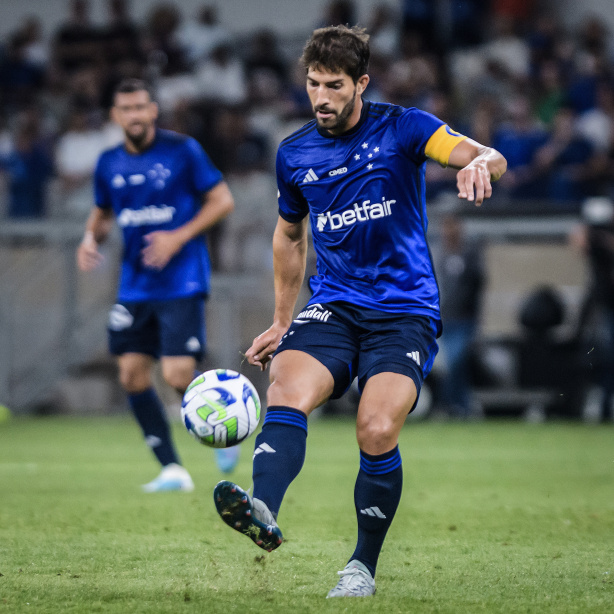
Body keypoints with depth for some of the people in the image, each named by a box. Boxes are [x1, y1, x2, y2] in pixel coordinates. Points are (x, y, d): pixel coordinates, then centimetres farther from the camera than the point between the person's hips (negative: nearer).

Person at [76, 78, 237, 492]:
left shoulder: (182, 151, -7)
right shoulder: (109, 164, 7)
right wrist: (92, 238, 0)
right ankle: (173, 470, 7)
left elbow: (222, 201, -4)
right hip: (135, 285, 5)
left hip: (182, 283, -5)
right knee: (132, 375, -2)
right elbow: (103, 212, 22)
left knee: (178, 375, -15)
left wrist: (180, 237, -15)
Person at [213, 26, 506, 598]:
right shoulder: (294, 153, 10)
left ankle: (363, 566, -3)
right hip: (332, 307, 3)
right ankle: (263, 512, -50)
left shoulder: (401, 128, -2)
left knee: (377, 431, -22)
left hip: (405, 309, -3)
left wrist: (480, 163, -40)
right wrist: (281, 323, 26)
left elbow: (485, 157, -15)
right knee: (287, 391, -27)